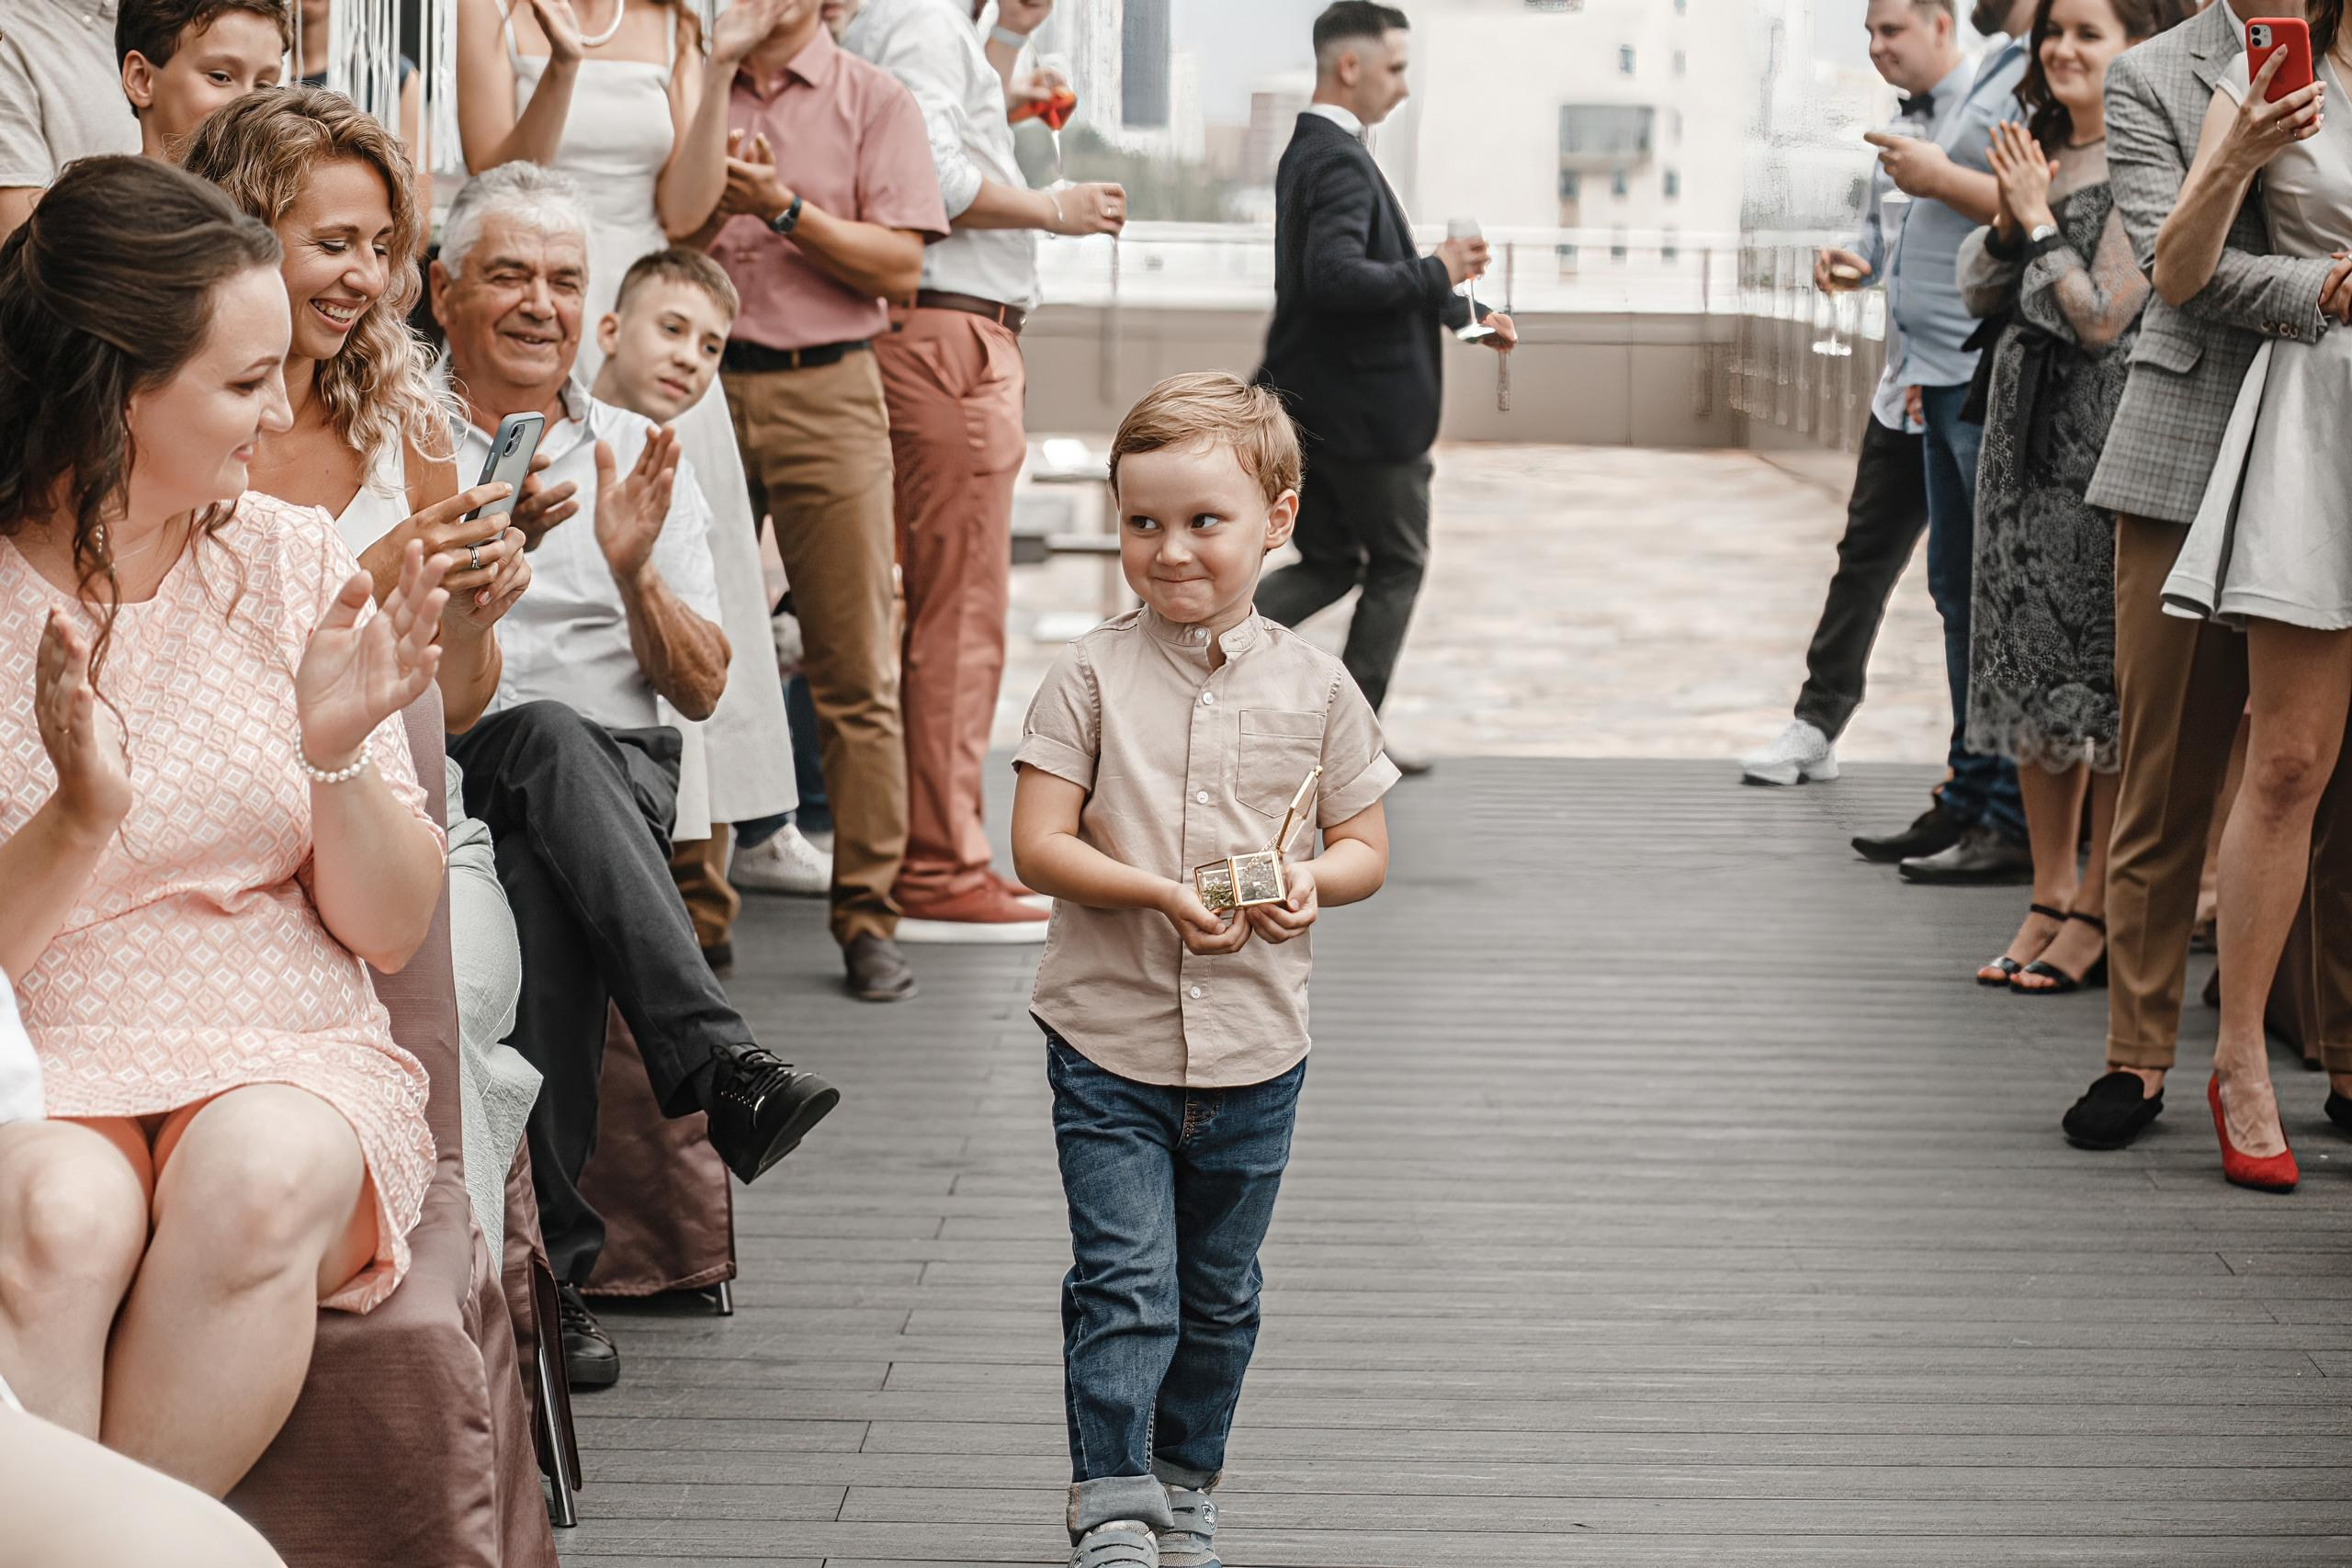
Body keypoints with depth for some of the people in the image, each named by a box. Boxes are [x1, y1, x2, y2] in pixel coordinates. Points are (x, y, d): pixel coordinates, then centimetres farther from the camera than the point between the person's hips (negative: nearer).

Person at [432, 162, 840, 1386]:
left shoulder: (640, 462, 20)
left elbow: (700, 688, 15)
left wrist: (633, 571, -4)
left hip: (620, 777, 2)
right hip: (445, 774, -2)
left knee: (541, 875, -35)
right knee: (548, 736, -37)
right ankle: (721, 1067, -47)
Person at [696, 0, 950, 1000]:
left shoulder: (873, 101, 9)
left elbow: (900, 266, -1)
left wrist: (783, 208, -11)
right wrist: (709, 205, -8)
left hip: (825, 393, -1)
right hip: (698, 387, 1)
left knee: (857, 669, -4)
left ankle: (867, 915, 0)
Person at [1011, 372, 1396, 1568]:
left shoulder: (1314, 686, 0)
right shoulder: (1093, 676, -5)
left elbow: (1366, 845, 7)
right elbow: (1038, 845, -9)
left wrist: (1312, 881, -16)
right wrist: (1161, 895, -23)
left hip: (1253, 1048, 2)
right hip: (1109, 1039, -2)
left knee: (1219, 1292, 15)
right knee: (1124, 1283, -7)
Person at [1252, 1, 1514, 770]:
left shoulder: (1313, 151, 14)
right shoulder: (1339, 161, -19)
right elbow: (1336, 275, -32)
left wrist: (1465, 314, 24)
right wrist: (1437, 274, -23)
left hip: (1310, 407, 9)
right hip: (1363, 406, -9)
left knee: (1329, 564, 17)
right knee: (1398, 565, 7)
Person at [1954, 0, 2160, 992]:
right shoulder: (2040, 150, 13)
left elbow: (2104, 316, -15)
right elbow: (1979, 293, 13)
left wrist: (2039, 217, -9)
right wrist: (2010, 216, -4)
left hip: (2105, 434, -8)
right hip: (2025, 431, 8)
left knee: (2104, 668, -4)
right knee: (2029, 661, 10)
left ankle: (2099, 912, 3)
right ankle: (2050, 895, 19)